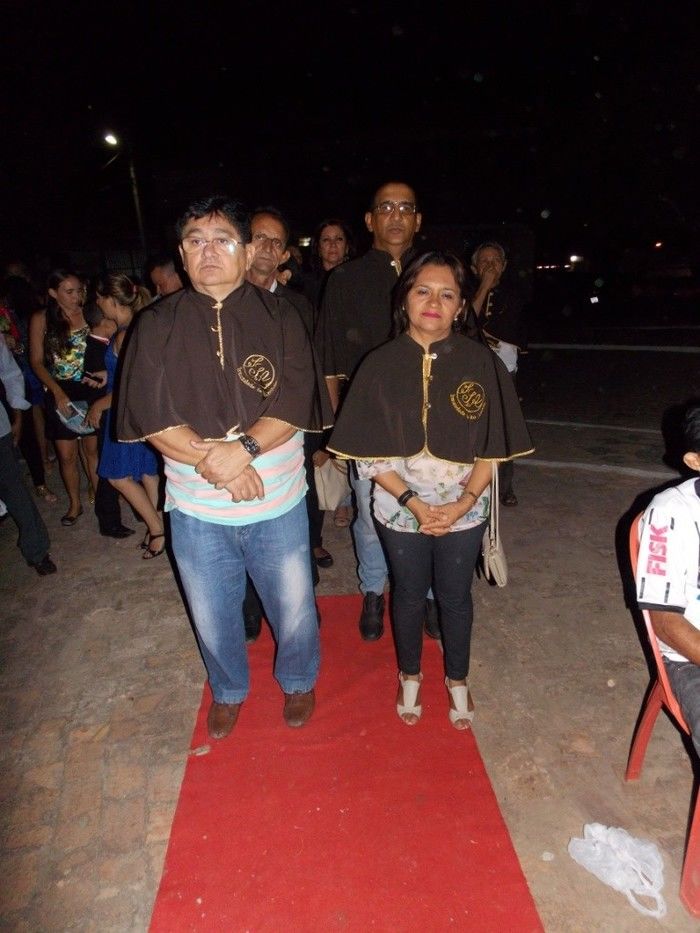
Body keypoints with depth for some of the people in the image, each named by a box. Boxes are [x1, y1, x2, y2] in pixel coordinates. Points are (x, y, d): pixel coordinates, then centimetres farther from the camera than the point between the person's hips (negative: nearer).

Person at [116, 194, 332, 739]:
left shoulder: (279, 318, -2)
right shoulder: (156, 326, -1)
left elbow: (297, 404, -11)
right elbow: (150, 418, -9)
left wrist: (244, 448, -26)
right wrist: (216, 464, -20)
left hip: (279, 505, -1)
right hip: (197, 510, 1)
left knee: (295, 610, 15)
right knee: (212, 617, 19)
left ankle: (298, 682, 47)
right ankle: (228, 690, 50)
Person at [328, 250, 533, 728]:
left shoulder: (480, 361, -7)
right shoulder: (381, 364, -8)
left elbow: (494, 445, -4)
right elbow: (368, 452, -8)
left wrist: (464, 502, -14)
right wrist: (413, 502, -16)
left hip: (464, 509, 0)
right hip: (401, 509, 0)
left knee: (455, 596, 16)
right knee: (409, 593, 18)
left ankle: (457, 680, 42)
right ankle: (410, 676, 43)